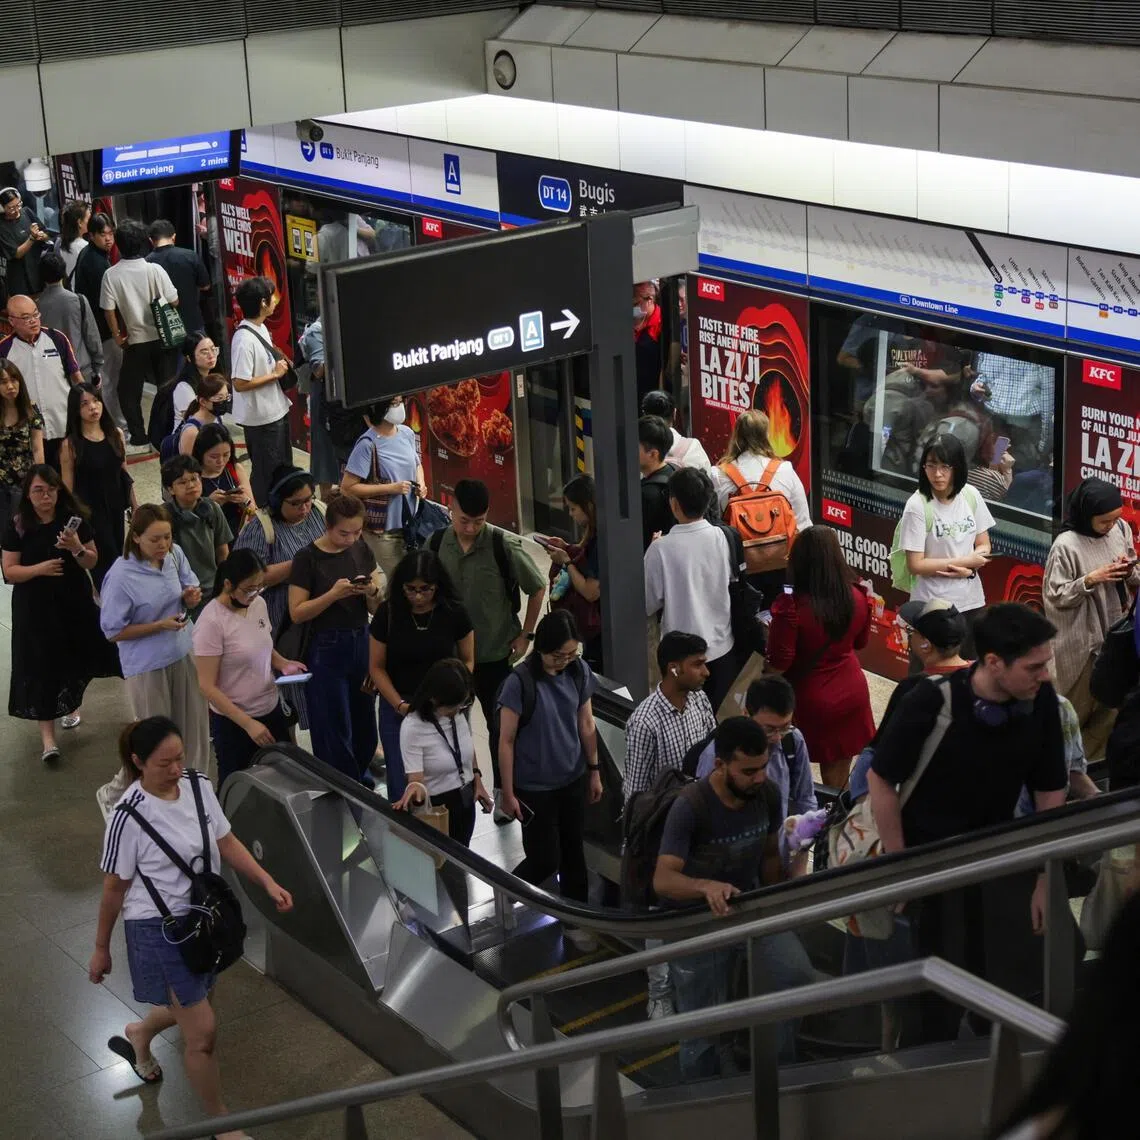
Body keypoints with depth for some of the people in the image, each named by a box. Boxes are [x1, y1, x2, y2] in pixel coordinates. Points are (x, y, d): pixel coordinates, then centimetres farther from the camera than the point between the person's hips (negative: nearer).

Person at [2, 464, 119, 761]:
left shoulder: (74, 519, -5)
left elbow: (92, 562, -1)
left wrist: (77, 549, -22)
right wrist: (40, 568, -25)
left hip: (75, 602, 2)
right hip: (35, 608, -2)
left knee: (77, 659, 12)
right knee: (42, 668, -4)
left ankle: (70, 704, 43)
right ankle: (47, 736, 0)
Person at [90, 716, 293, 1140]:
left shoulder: (198, 786, -8)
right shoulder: (129, 817, -23)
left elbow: (226, 843, 4)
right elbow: (114, 888, -12)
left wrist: (269, 883, -6)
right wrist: (101, 949, -2)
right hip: (159, 930, -6)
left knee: (188, 1008, 26)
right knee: (203, 1031, -2)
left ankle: (137, 1035, 60)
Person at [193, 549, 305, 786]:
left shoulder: (259, 604, -2)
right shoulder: (211, 623, -22)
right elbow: (207, 686, -21)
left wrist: (283, 664, -5)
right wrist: (248, 723, -23)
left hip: (271, 709, 6)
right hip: (233, 722, -6)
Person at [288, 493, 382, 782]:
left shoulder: (361, 550, 5)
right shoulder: (307, 558, -10)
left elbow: (377, 606, 10)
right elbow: (297, 612, -12)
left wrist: (371, 591, -13)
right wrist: (333, 594, -23)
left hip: (362, 644, 5)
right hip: (326, 649, -5)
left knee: (365, 727, 13)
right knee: (334, 730, 1)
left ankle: (361, 783, 32)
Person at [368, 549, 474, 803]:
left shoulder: (454, 613, -6)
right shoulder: (388, 613, -6)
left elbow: (467, 661, 4)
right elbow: (377, 667, 0)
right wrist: (401, 705, -13)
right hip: (398, 710, 0)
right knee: (403, 789, -2)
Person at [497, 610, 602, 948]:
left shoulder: (579, 671, -7)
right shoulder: (520, 682, -22)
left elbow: (586, 724, 6)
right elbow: (506, 741, -16)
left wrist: (594, 771, 11)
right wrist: (508, 794, -12)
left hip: (573, 780, 5)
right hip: (534, 787, -4)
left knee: (573, 852, 14)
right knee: (545, 859, 3)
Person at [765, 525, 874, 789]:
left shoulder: (791, 606, -25)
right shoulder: (857, 598, -9)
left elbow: (778, 663, -20)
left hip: (810, 700, -4)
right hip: (852, 692, 4)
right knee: (839, 779, 16)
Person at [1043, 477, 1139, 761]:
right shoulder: (1066, 545, -19)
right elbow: (1055, 597, -16)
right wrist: (1091, 580, -26)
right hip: (1082, 642, -6)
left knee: (1111, 708, 13)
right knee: (1076, 713, 9)